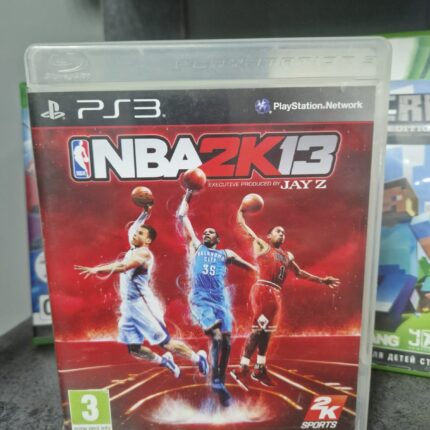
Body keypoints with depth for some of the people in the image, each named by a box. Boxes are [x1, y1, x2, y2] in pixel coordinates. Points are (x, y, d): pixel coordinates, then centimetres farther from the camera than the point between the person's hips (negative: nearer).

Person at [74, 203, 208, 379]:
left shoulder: (143, 253, -15)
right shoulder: (133, 249, 10)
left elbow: (123, 267, -31)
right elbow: (132, 228, 25)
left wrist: (97, 269, -34)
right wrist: (145, 212, 20)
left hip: (143, 305, -9)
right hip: (129, 305, 9)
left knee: (165, 342, -1)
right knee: (134, 349, 11)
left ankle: (198, 357, 17)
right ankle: (164, 361, 32)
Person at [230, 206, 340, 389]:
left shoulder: (288, 255, 24)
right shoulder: (262, 245, 6)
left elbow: (299, 273, 30)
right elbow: (244, 226, 3)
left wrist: (321, 280, 26)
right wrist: (241, 210, 6)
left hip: (276, 295, 7)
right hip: (262, 291, -7)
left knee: (266, 332, 13)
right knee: (258, 329, -13)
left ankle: (259, 370, 25)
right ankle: (242, 370, -8)